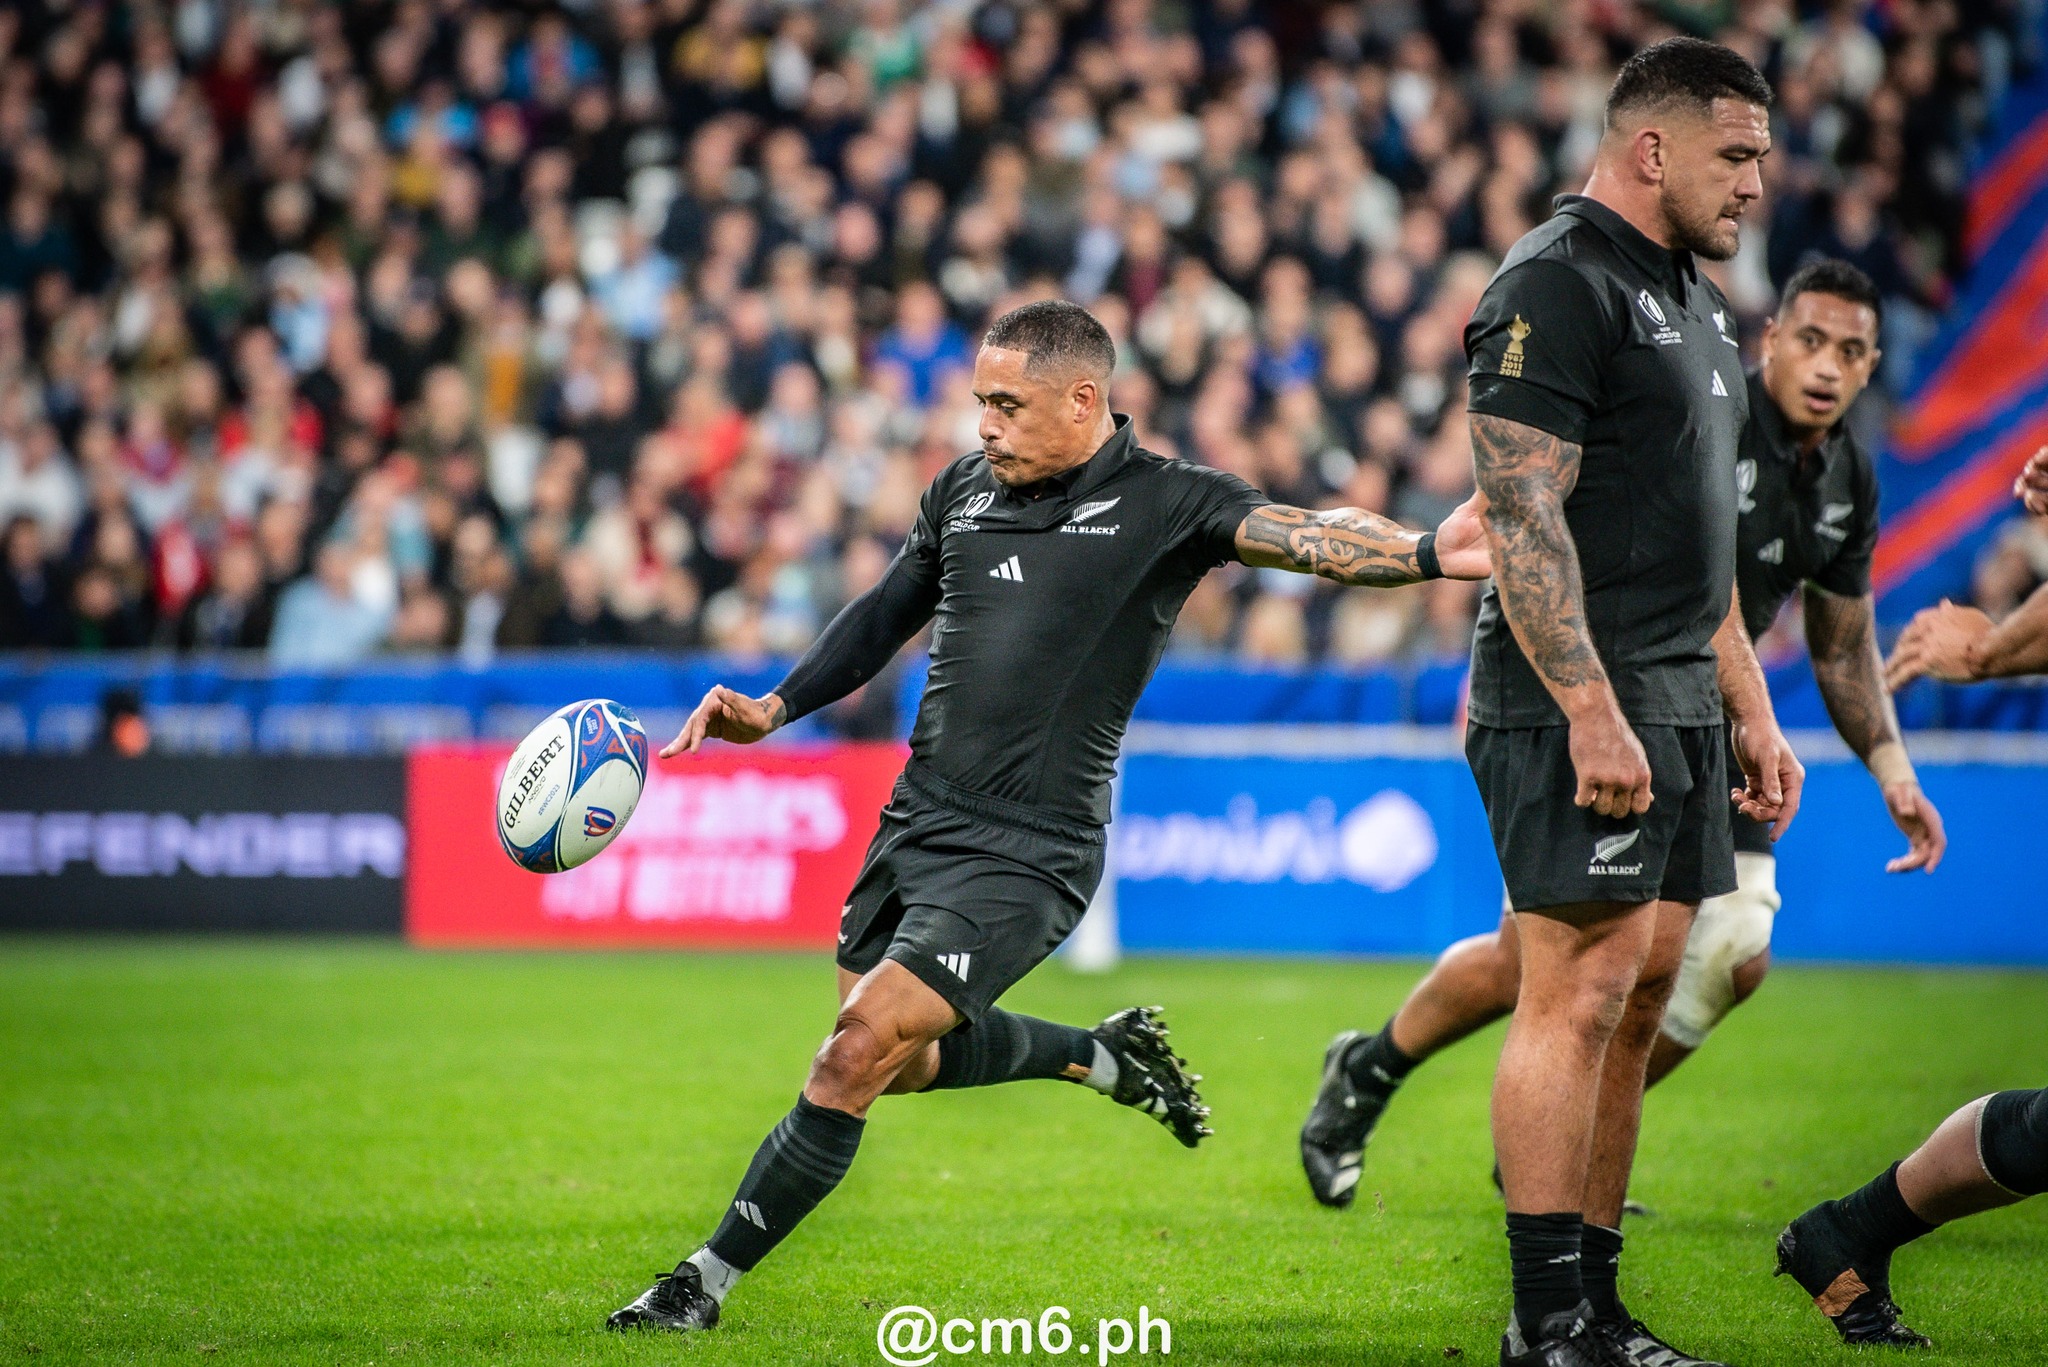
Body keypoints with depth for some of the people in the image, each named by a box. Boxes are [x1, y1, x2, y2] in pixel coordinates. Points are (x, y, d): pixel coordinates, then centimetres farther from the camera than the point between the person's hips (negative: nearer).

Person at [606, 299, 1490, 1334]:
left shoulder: (1164, 503, -9)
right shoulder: (965, 489, 9)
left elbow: (1308, 537, -24)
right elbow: (884, 617, 23)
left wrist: (1426, 554, -42)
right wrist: (775, 709, 14)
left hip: (1025, 858, -7)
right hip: (915, 823, 7)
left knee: (861, 1051, -15)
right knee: (902, 1060, 19)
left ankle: (704, 1286, -5)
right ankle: (1105, 1055, 41)